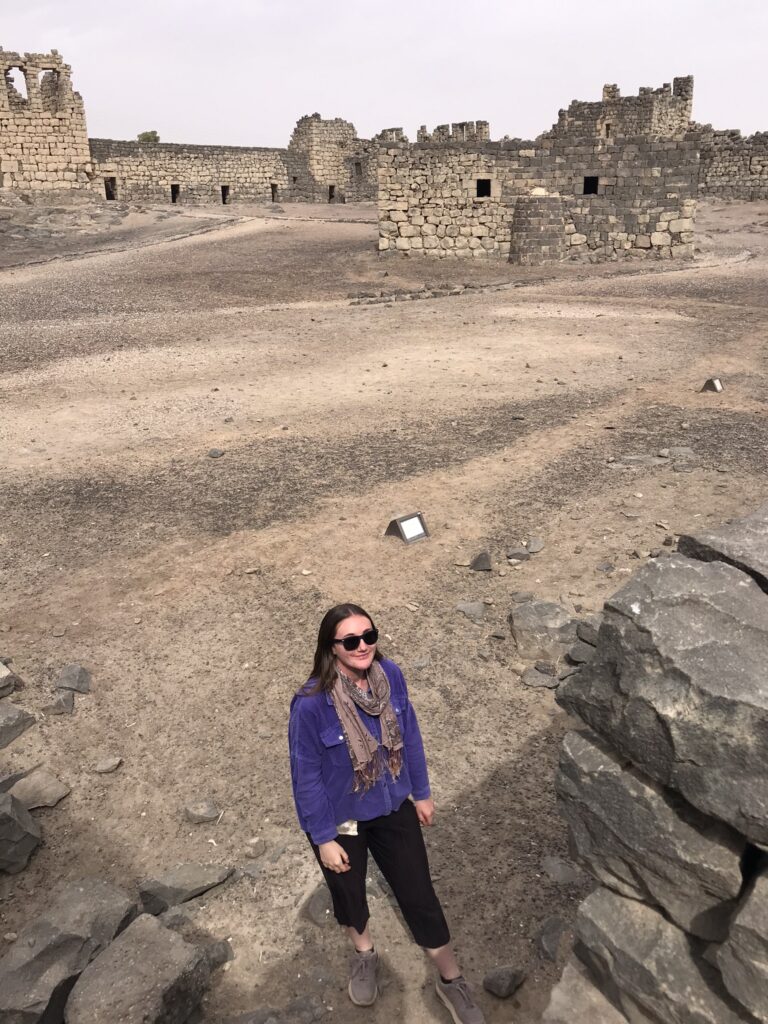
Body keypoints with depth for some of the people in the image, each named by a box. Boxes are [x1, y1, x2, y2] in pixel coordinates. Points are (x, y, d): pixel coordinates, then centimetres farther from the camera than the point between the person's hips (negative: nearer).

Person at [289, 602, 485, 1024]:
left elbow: (409, 735, -2)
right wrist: (324, 838, -11)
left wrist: (421, 792, 7)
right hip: (340, 817, -2)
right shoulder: (311, 703, -31)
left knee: (418, 891, 15)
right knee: (349, 891, 25)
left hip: (392, 805, 3)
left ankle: (450, 979, 40)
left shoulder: (390, 675, -18)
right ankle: (363, 952, 58)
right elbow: (306, 775, -19)